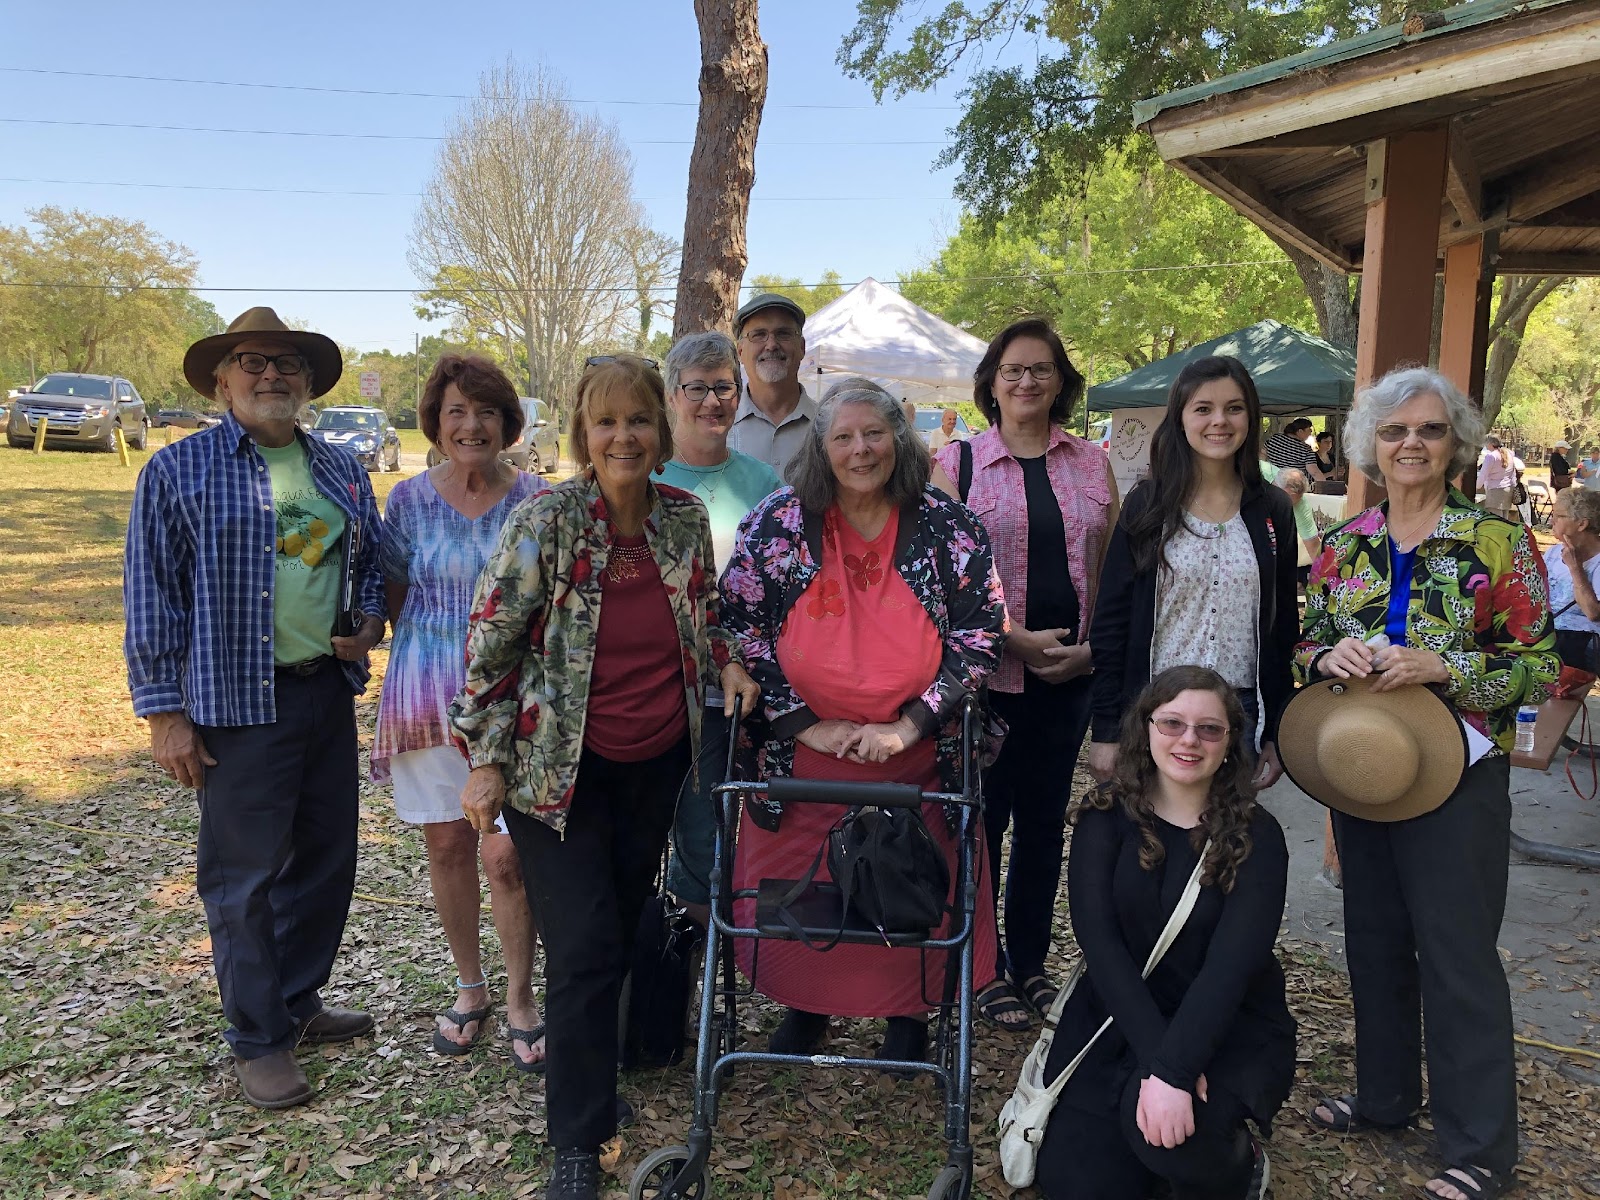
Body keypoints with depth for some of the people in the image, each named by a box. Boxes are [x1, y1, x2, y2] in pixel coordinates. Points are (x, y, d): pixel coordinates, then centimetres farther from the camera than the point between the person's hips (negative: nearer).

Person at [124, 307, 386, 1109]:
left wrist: (371, 621, 1)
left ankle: (299, 1003, 33)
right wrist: (163, 712, -9)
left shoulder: (341, 471, 11)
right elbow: (151, 598, -5)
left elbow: (372, 561, 22)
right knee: (245, 876, 2)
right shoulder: (180, 470, -4)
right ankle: (259, 1040, 17)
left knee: (326, 858, 14)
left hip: (328, 692, 6)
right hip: (237, 703, -5)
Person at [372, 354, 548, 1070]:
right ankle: (469, 986, 31)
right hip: (429, 695, 2)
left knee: (507, 854, -5)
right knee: (446, 844, 10)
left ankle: (520, 997, 16)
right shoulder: (410, 500, 2)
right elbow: (392, 599, 10)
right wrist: (436, 642, -2)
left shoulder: (536, 499, -1)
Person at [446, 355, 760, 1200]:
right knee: (584, 947, -4)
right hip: (557, 767, -4)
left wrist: (726, 663, -3)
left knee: (625, 928, 16)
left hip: (658, 763, 5)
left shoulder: (686, 518, -2)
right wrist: (486, 762, -11)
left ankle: (592, 1054, 40)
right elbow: (488, 646, -11)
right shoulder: (546, 521, -15)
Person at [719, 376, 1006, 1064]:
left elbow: (981, 635, -3)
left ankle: (908, 1013, 33)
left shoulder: (949, 528, -3)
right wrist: (806, 724, -10)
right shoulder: (778, 523, -4)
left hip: (917, 759, 0)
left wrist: (908, 726, -11)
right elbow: (740, 627, -4)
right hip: (802, 758, 1)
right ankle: (803, 1004, 36)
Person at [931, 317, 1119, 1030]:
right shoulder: (957, 462, -1)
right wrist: (1016, 639, -12)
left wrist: (1091, 647, -3)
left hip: (1071, 672, 3)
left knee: (1045, 819, 12)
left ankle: (1031, 961, 27)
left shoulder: (1092, 464, 10)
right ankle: (984, 970, 19)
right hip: (987, 671, -3)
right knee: (982, 819, 3)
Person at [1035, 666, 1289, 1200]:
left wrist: (1174, 1070, -32)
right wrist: (1156, 1058, -26)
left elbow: (1230, 964, -19)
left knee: (1160, 1129, -31)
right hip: (1119, 1020, 2)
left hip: (1232, 1030, -2)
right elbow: (1098, 939, -14)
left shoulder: (1256, 836, -8)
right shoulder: (1105, 817, -5)